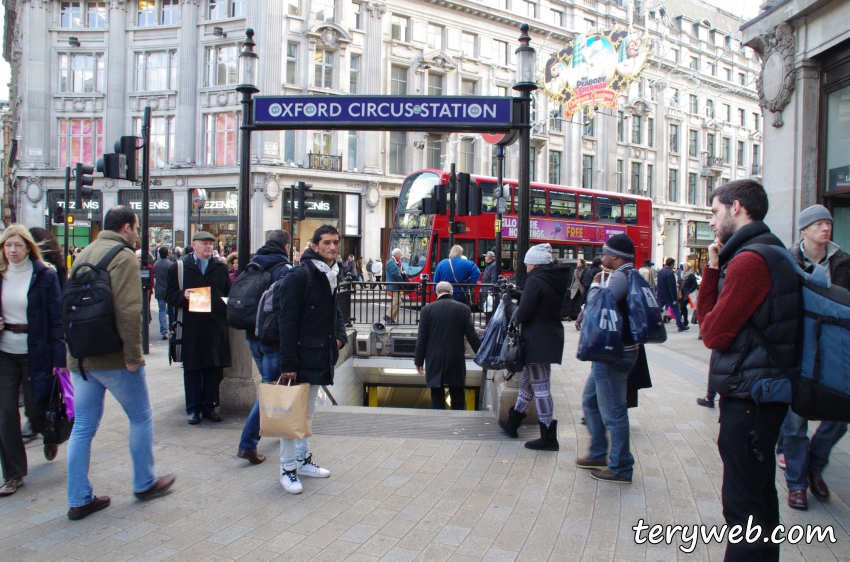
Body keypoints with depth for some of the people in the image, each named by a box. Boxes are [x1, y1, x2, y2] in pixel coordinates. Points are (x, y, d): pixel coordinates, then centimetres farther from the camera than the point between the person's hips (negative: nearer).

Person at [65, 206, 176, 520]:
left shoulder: (83, 255, 14)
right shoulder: (123, 256, -12)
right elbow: (128, 311, -23)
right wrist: (133, 356, -19)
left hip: (80, 357, 8)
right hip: (113, 358, -8)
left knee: (83, 427, 11)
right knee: (141, 417, 10)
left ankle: (78, 500, 16)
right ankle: (144, 483, 22)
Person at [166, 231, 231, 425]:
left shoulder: (221, 268, 14)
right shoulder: (179, 267, 5)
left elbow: (229, 294, 17)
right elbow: (170, 295, 2)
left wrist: (227, 305, -1)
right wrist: (183, 295, -17)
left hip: (216, 327, 2)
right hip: (191, 327, -2)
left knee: (214, 368, 5)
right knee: (192, 369, 4)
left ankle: (208, 406, 17)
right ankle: (193, 409, 14)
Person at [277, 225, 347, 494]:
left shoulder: (332, 276, 10)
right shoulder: (300, 276, -16)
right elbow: (288, 322, -19)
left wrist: (340, 335, 1)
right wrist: (288, 363, -22)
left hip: (321, 356, 8)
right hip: (301, 357, -8)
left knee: (307, 411, 19)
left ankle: (303, 459, 31)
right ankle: (288, 469, 12)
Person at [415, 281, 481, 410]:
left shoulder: (427, 309, -3)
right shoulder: (463, 309, -2)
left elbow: (422, 338, -2)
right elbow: (472, 336, -2)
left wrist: (419, 361, 5)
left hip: (434, 361, 0)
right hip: (456, 361, 0)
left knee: (437, 401, 5)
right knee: (458, 402, 9)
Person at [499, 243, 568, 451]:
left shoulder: (535, 281, -16)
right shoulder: (557, 281, 10)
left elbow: (523, 315, -19)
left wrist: (515, 312, 3)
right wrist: (522, 299, 10)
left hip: (538, 340, -9)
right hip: (551, 338, 10)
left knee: (540, 387, -3)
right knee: (527, 381, 20)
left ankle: (548, 437, 3)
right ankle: (512, 422, 34)